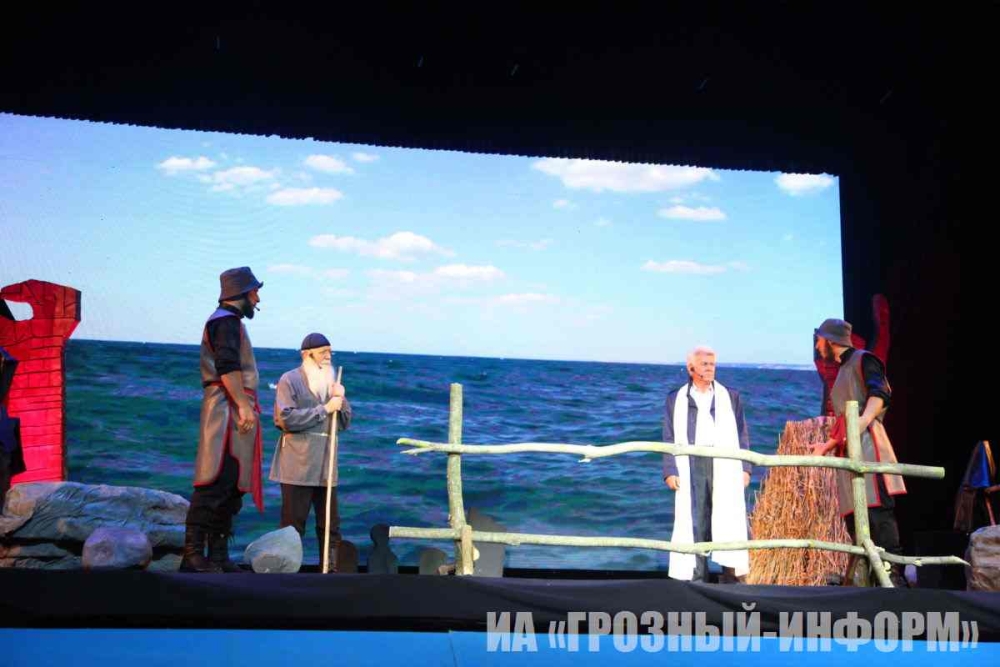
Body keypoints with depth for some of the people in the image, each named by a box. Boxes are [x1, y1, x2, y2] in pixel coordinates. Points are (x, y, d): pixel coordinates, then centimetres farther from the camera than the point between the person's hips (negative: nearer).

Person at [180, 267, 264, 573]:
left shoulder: (230, 322, 26)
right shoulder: (226, 321, -7)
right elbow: (227, 366, -19)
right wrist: (244, 405, -23)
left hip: (234, 413, 11)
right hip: (227, 409, -11)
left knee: (232, 485, 10)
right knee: (216, 483, -13)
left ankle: (219, 556, 13)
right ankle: (193, 556, -12)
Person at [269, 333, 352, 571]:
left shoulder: (331, 382, 18)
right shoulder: (290, 380, -2)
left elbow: (345, 423, 16)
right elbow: (286, 419, -16)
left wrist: (341, 399, -3)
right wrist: (325, 409, -14)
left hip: (326, 467, 6)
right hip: (298, 467, -6)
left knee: (330, 525, 7)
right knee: (293, 525, -1)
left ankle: (332, 569, 13)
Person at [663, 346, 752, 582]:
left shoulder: (731, 397, 13)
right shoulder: (676, 400, 11)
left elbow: (742, 435, 11)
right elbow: (669, 438, 7)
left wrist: (745, 467, 2)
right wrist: (670, 471, -2)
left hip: (724, 465, 0)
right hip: (691, 467, 0)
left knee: (729, 521, -3)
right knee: (693, 523, 1)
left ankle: (732, 574, 5)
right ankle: (696, 577, 8)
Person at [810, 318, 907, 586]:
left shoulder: (863, 360, 3)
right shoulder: (842, 372, 28)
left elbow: (880, 392, -17)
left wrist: (865, 419, -32)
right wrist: (828, 445, 30)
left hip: (867, 442, -9)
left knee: (877, 510, -15)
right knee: (854, 515, 5)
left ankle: (894, 573, -16)